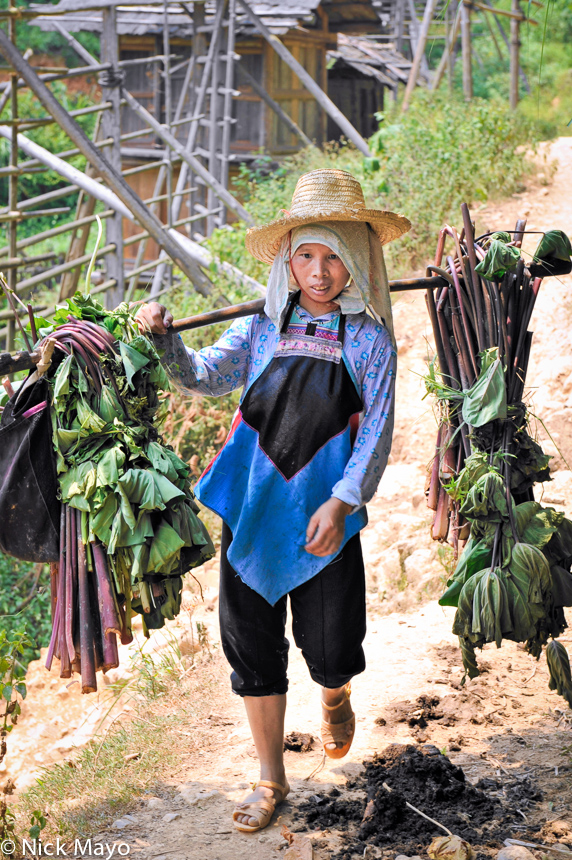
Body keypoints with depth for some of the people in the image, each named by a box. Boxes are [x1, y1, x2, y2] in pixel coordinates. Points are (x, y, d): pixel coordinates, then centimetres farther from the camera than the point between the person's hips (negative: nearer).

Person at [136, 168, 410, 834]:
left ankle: (335, 696, 44)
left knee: (331, 650, 4)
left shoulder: (369, 339, -1)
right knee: (253, 645, 7)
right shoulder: (264, 329, 6)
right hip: (252, 508, 2)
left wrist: (342, 502, -18)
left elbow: (377, 433, -7)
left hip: (326, 516, -2)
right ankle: (270, 779, 24)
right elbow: (202, 378, 10)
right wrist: (165, 339, -9)